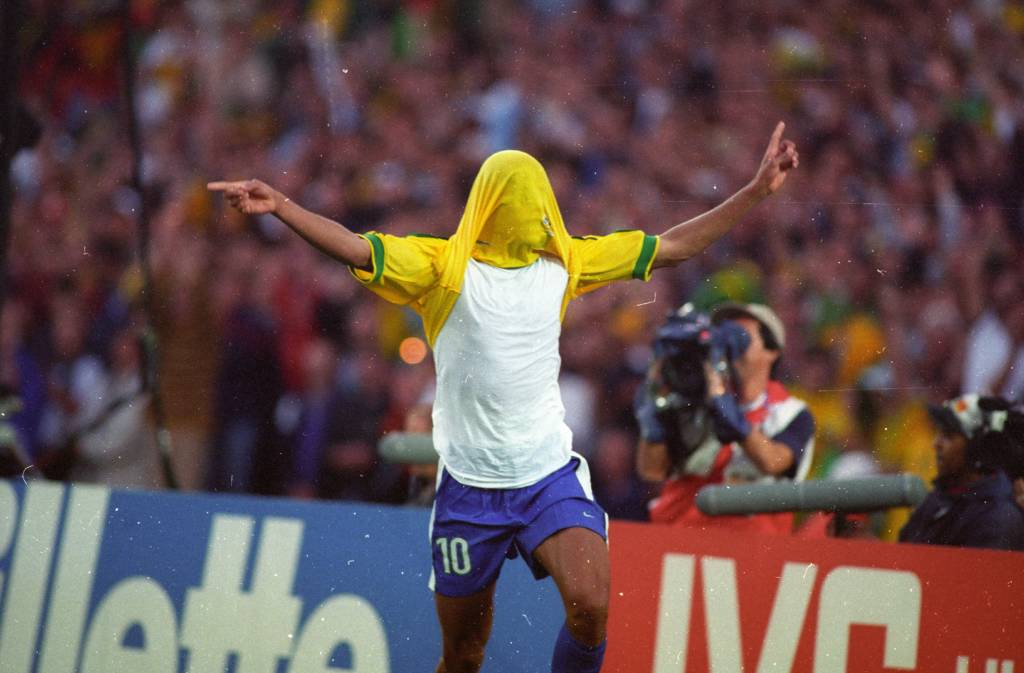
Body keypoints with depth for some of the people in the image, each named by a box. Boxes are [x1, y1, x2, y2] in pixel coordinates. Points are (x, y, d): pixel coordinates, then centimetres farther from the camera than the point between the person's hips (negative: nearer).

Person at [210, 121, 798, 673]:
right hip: (469, 485, -1)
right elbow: (357, 249, -14)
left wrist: (758, 190, 14)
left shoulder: (565, 262, 8)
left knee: (591, 607, -23)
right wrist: (279, 205, -30)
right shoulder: (444, 266, -2)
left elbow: (673, 246, 14)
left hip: (551, 478, 1)